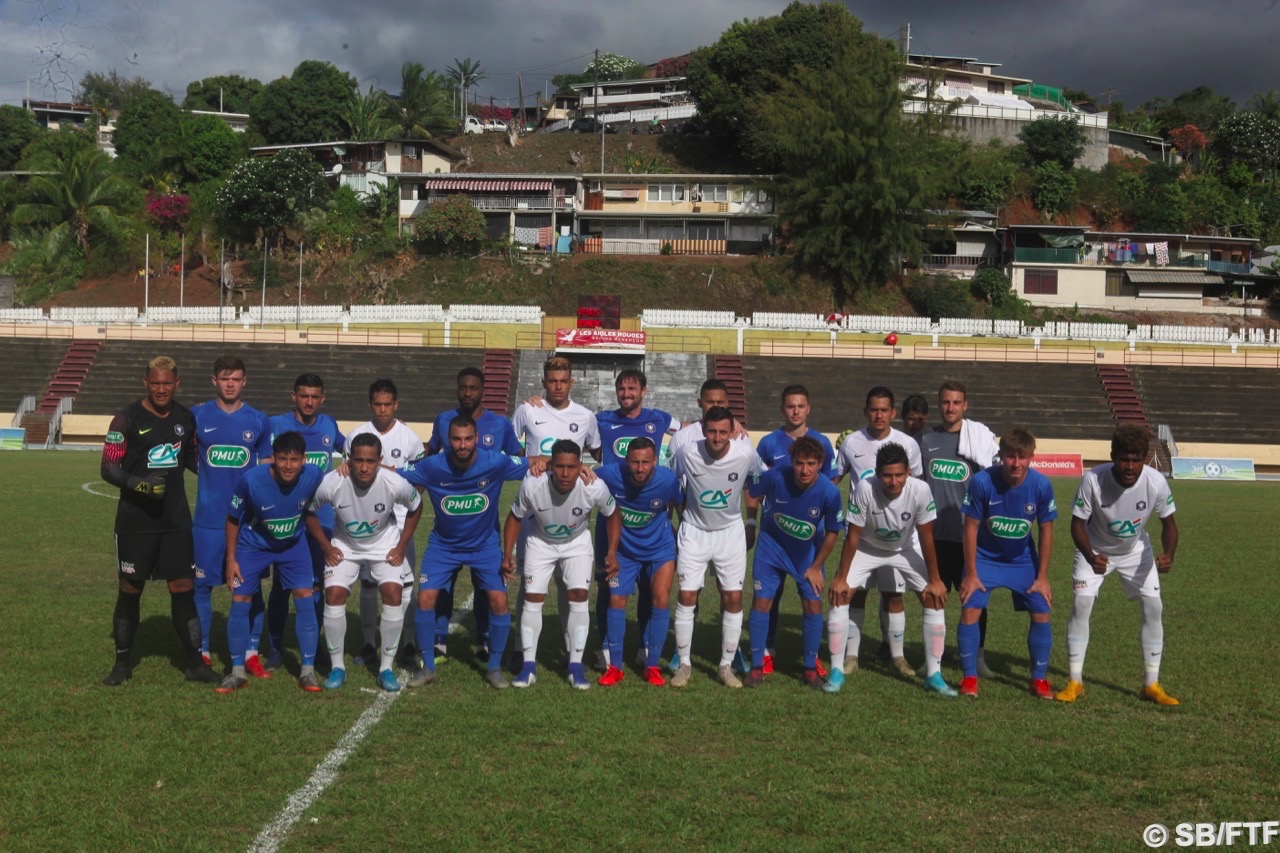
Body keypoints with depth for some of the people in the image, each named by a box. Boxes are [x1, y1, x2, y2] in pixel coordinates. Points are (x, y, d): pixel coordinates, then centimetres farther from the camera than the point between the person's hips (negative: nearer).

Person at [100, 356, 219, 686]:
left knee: (183, 588, 2)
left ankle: (194, 662, 9)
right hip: (135, 521, -3)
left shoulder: (186, 417, 6)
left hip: (176, 520, 3)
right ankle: (122, 663, 20)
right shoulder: (127, 418, -8)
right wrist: (139, 484, -25)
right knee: (130, 590, 6)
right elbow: (109, 467, -9)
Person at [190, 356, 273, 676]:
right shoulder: (197, 416, 2)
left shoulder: (259, 421, 4)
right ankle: (201, 652, 17)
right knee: (202, 584, 4)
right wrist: (207, 472, -3)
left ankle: (251, 653, 13)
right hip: (208, 518, 0)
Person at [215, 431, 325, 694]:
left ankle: (308, 671, 2)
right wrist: (231, 558, -9)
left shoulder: (313, 476, -27)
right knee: (240, 601, -5)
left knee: (305, 598, -8)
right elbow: (233, 518, -13)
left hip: (293, 545, 1)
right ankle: (237, 672, 10)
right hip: (253, 544, -1)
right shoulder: (252, 480, -31)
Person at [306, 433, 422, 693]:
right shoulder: (331, 484, -30)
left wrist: (402, 547, -6)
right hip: (345, 545, 0)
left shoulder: (395, 484, -29)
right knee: (334, 594, -16)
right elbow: (310, 513, -9)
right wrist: (326, 548, -9)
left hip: (384, 543, 0)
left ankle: (386, 668, -2)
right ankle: (337, 667, 2)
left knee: (393, 593, -16)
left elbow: (416, 507, -6)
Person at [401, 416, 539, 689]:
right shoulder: (432, 466, -19)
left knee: (499, 600, -13)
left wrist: (539, 463, -31)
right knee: (425, 598, -10)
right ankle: (428, 667, 9)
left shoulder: (496, 462, -20)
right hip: (443, 544, 1)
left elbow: (534, 465, -8)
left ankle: (495, 667, 8)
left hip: (485, 544, -1)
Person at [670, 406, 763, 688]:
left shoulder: (746, 455, -16)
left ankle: (727, 666, 10)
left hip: (731, 531, 1)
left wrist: (751, 522, 8)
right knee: (686, 596, -5)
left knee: (733, 598, -2)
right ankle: (684, 664, 8)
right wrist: (681, 521, 6)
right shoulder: (686, 454, -18)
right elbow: (675, 489, 0)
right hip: (694, 531, 0)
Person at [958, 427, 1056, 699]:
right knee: (970, 610, -13)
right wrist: (971, 574, -12)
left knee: (1041, 613, -4)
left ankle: (1039, 679, 14)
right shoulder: (982, 481, -26)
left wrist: (1042, 577, -5)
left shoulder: (1041, 485, -21)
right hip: (985, 557, -2)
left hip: (1023, 559, 2)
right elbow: (971, 527, -16)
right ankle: (970, 677, 3)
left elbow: (1046, 530, -8)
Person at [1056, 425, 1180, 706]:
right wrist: (1090, 556, -39)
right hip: (1095, 550, -2)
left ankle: (1152, 685, 9)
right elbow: (1077, 523, -21)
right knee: (1081, 603, -14)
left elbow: (1168, 524, -11)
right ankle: (1075, 682, -2)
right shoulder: (1093, 479, -32)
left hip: (1136, 550, 2)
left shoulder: (1156, 482, -26)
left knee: (1153, 607, -5)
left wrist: (1168, 554, -30)